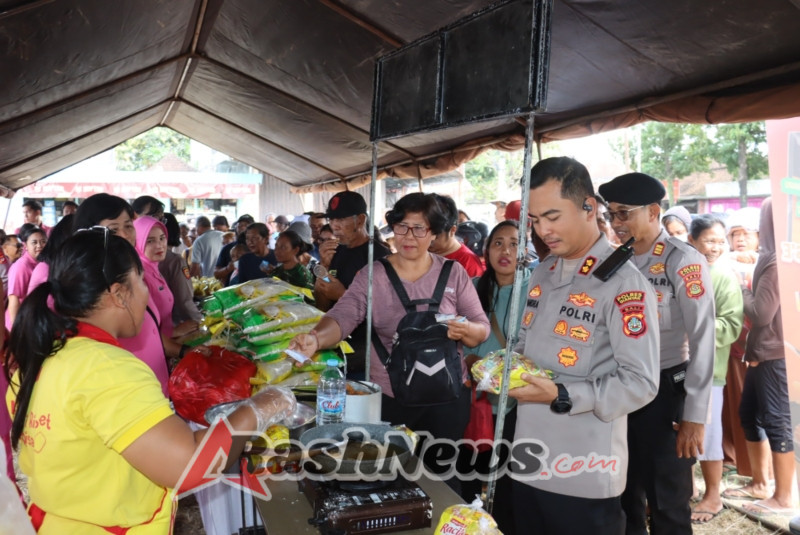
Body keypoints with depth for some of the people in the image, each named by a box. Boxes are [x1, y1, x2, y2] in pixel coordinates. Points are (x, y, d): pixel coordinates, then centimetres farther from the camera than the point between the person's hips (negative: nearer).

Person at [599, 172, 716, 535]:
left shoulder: (684, 262, -13)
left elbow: (702, 340, -15)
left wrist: (694, 415, -16)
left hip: (664, 391, -5)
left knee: (667, 503, 9)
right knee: (625, 492, 20)